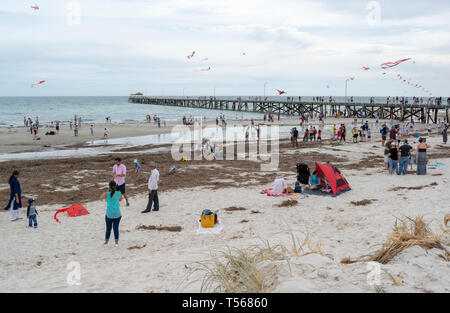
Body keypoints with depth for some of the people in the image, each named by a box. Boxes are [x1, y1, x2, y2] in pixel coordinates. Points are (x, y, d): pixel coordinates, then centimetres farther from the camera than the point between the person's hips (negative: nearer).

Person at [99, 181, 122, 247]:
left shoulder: (107, 194, -13)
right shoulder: (119, 193, -7)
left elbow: (101, 198, 6)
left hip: (109, 214, -1)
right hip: (117, 214, 1)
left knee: (108, 228, 14)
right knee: (116, 228, 8)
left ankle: (106, 241, 25)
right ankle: (116, 242, 7)